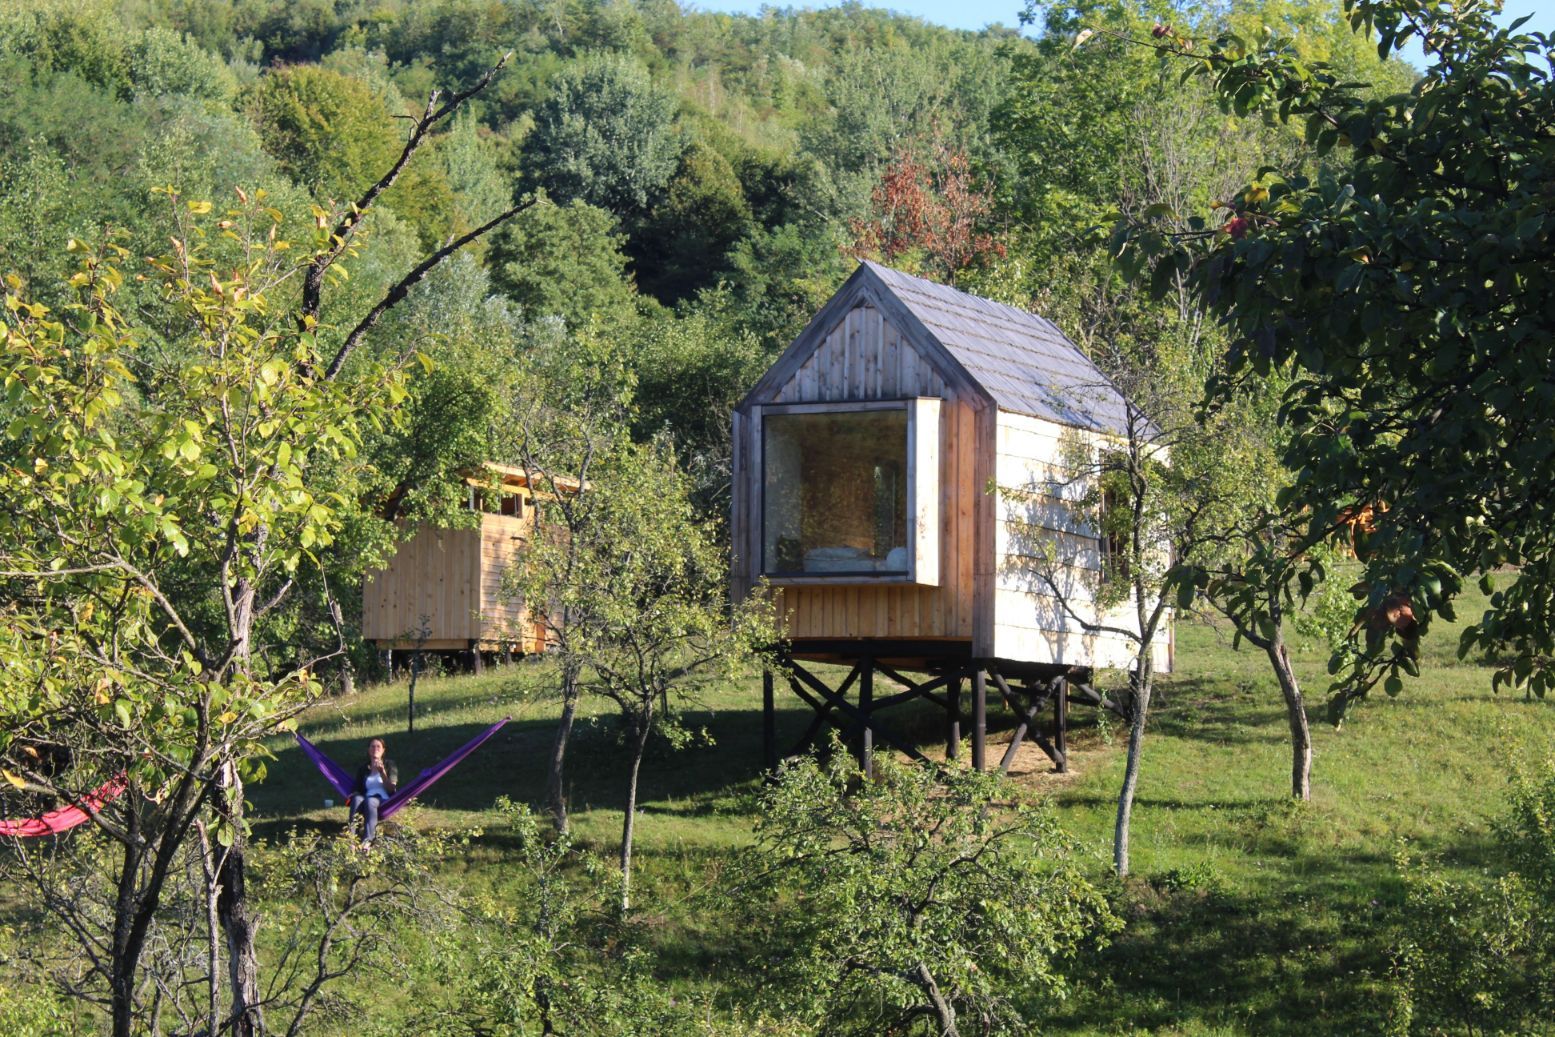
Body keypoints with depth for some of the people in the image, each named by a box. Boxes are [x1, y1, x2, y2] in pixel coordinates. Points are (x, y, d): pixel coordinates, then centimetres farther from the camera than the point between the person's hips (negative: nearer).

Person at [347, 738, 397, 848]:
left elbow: (391, 789, -1)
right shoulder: (363, 769, 18)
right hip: (367, 805, 3)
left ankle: (367, 840, -52)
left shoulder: (389, 765, 9)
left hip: (385, 803, -3)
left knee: (370, 801, -38)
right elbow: (358, 790, 17)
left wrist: (382, 772, -12)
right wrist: (355, 794, -7)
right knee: (357, 799, -34)